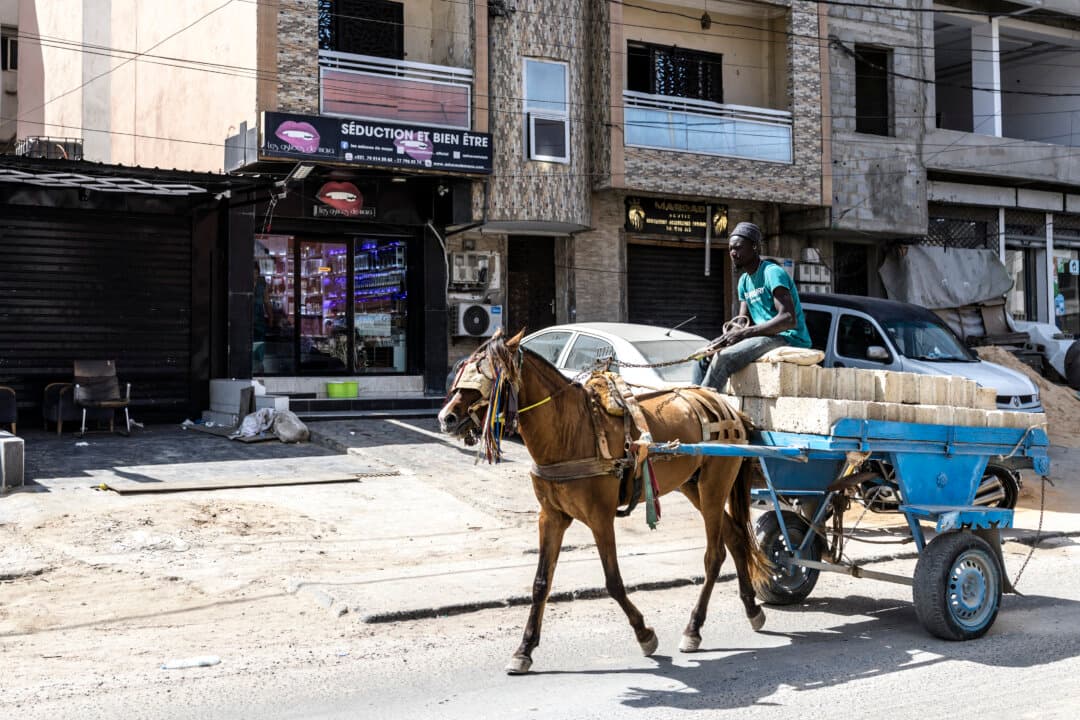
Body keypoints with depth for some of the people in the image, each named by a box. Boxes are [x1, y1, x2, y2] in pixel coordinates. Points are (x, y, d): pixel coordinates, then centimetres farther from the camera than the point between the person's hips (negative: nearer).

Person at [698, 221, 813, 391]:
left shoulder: (772, 273, -11)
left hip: (790, 339, -9)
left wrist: (744, 333, -25)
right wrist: (735, 328, -12)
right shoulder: (744, 281, 17)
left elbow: (789, 319, -22)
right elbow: (744, 321, 15)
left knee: (723, 358, -28)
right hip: (767, 338, 9)